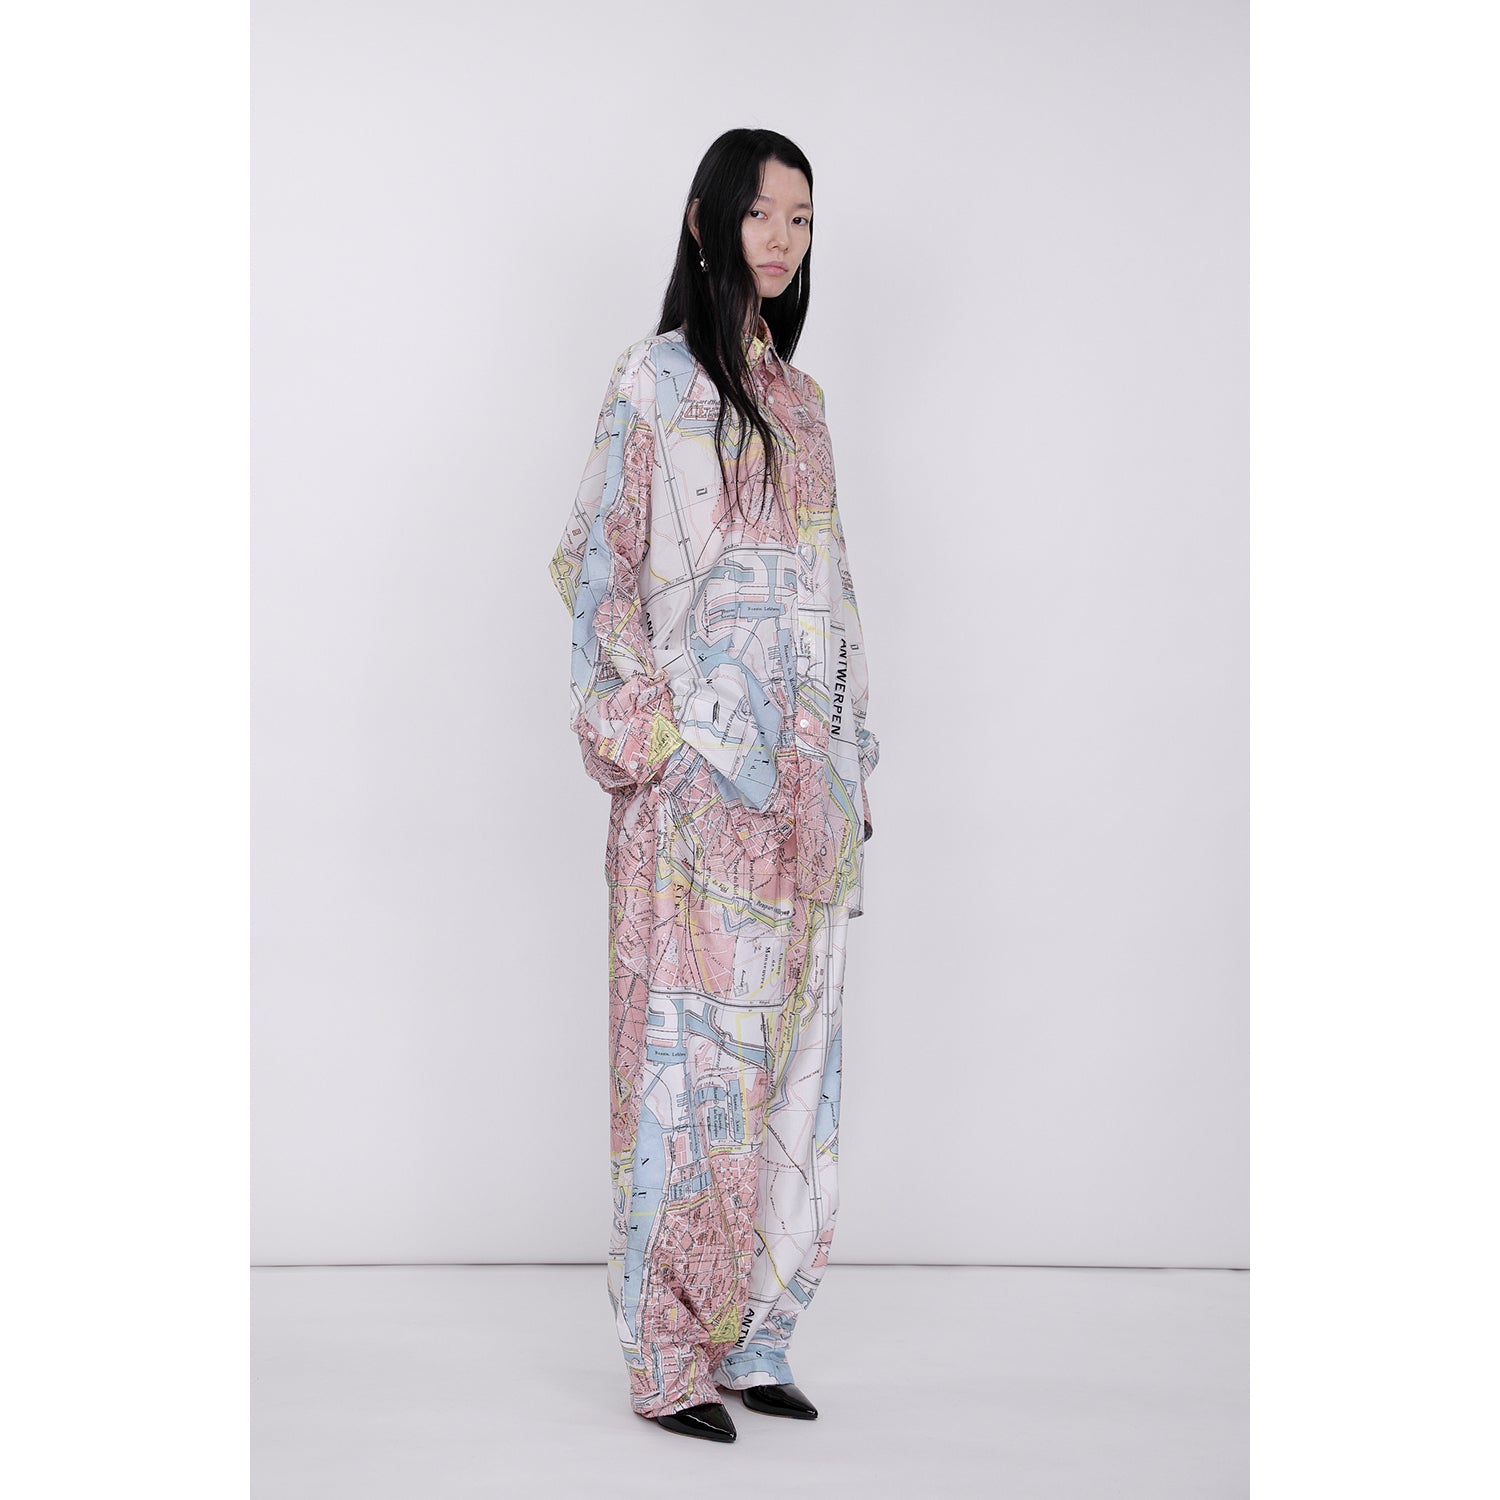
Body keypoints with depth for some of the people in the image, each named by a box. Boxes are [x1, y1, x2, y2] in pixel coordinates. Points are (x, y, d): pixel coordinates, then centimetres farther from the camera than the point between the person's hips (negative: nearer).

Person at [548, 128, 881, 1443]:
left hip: (806, 766, 6)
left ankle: (755, 1335, 16)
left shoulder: (802, 399, 18)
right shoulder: (656, 377, 0)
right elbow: (602, 563, -4)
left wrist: (854, 753, 15)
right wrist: (646, 727, -13)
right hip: (698, 758, -6)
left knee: (792, 1040, 7)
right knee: (692, 1041, -5)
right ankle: (670, 1356, 4)